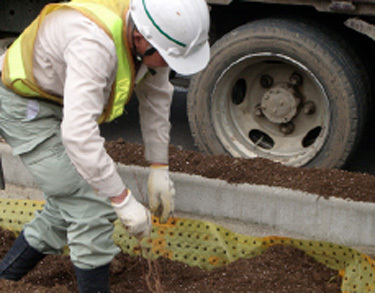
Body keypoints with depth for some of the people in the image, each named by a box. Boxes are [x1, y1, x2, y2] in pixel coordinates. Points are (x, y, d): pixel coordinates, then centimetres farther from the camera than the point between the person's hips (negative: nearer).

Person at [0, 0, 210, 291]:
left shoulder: (150, 33, -13)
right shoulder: (94, 44, -39)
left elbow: (156, 98, 3)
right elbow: (78, 134, -45)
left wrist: (159, 169, 2)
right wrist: (124, 200, -40)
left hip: (59, 102, 9)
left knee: (72, 202, 13)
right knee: (90, 204, -12)